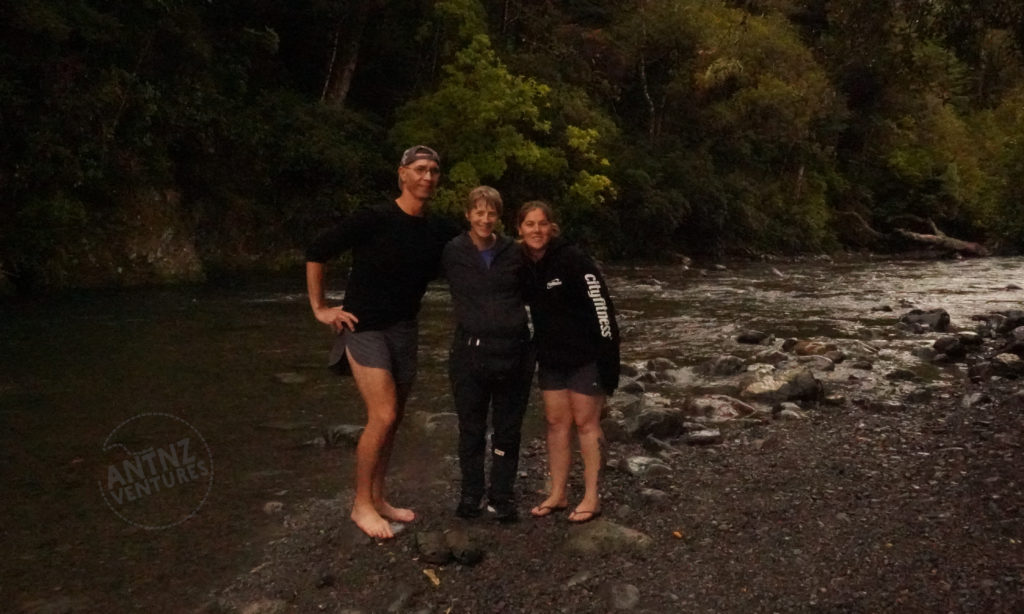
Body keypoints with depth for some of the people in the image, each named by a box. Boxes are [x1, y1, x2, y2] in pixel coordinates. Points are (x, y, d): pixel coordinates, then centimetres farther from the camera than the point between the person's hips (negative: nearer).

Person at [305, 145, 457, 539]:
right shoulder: (374, 220, -14)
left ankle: (377, 499, 25)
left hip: (404, 330, 6)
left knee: (393, 418, 11)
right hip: (365, 327, -6)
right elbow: (316, 253, -9)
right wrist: (320, 308, -9)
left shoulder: (439, 232, 2)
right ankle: (361, 504, 3)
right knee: (383, 416, -14)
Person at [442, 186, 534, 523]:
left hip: (514, 353, 2)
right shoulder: (452, 252, -3)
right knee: (471, 428, 12)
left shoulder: (514, 252, 3)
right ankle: (471, 493, 28)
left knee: (508, 429, 11)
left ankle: (502, 496, 25)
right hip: (470, 353, -1)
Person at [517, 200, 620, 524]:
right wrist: (531, 352, 12)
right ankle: (558, 494, 22)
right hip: (551, 357, 6)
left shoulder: (573, 259, -19)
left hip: (585, 356, -6)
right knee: (556, 423, 11)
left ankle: (591, 498, 14)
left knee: (586, 423, 2)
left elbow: (601, 307, -19)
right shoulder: (524, 265, 1)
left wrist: (609, 360, -21)